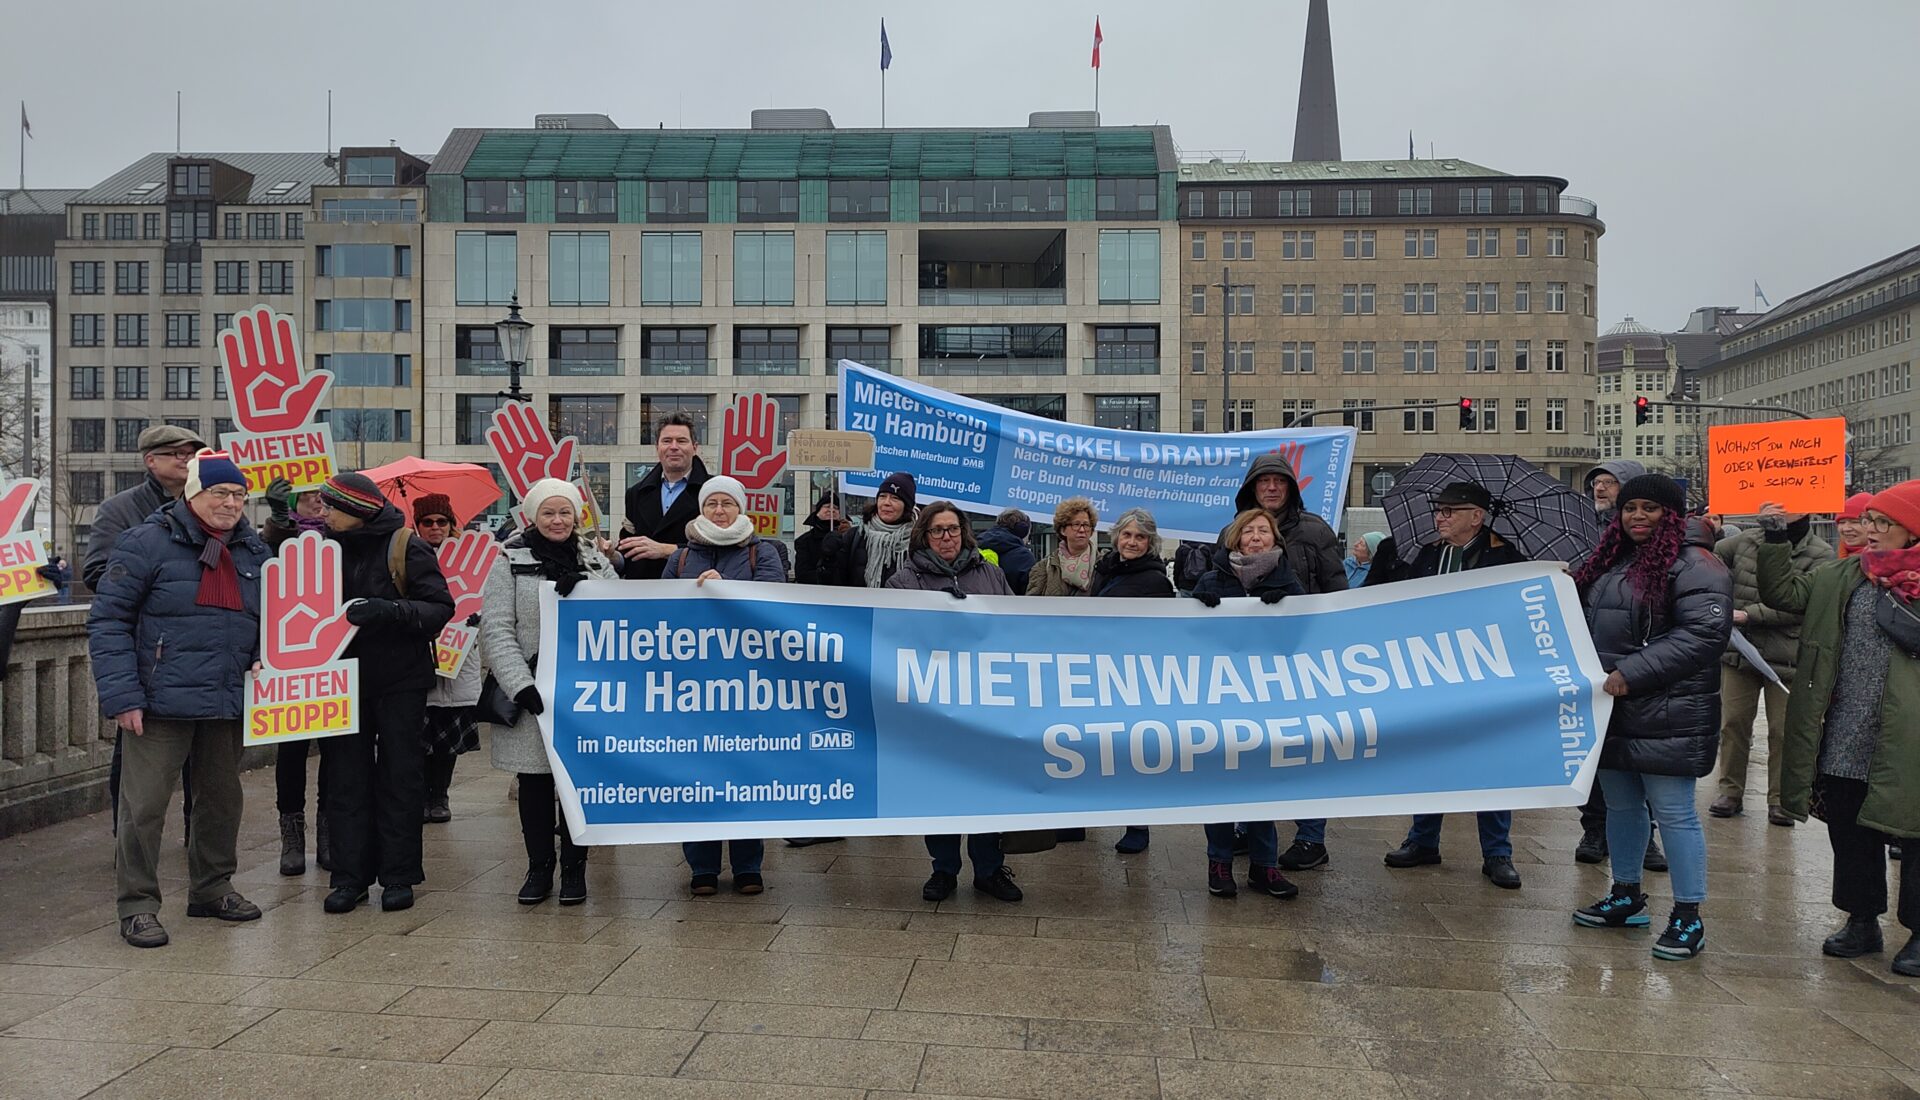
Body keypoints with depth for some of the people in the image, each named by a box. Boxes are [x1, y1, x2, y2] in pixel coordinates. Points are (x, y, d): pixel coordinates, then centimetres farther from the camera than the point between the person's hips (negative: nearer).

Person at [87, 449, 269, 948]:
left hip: (228, 702, 6)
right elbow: (107, 621, -9)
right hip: (163, 702, -6)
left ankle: (212, 888, 32)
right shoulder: (147, 543, -8)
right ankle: (138, 906, 12)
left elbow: (267, 620, 22)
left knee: (223, 799, 16)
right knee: (145, 804, -1)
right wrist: (122, 696, -15)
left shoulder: (253, 550, 10)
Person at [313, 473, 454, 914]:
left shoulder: (406, 548, -8)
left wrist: (387, 610, -26)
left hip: (399, 682, -4)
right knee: (345, 778, 5)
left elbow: (440, 608, -12)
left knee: (400, 777, 3)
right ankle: (350, 876, 12)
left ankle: (399, 876, 11)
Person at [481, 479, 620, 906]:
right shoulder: (511, 562, 1)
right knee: (534, 781, 5)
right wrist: (521, 684, -15)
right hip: (531, 694, -1)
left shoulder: (596, 562, 10)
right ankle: (539, 868, 19)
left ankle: (574, 870, 16)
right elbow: (496, 630, -5)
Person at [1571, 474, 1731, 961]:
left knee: (1674, 812, -1)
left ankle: (1688, 918, 10)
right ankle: (1625, 897, 33)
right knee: (1621, 805, 18)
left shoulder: (1695, 566, -11)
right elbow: (1587, 622, 27)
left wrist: (1632, 673, -24)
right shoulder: (1611, 562, 14)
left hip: (1666, 716, -8)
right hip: (1611, 709, 8)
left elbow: (1704, 633, -22)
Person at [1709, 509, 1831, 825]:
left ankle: (1780, 799, 18)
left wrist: (1747, 614, -21)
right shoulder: (1747, 540, 3)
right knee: (1733, 722, 8)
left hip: (1787, 657, -3)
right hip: (1738, 652, 3)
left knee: (1783, 730, 4)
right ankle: (1731, 791, 21)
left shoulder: (1821, 555, -7)